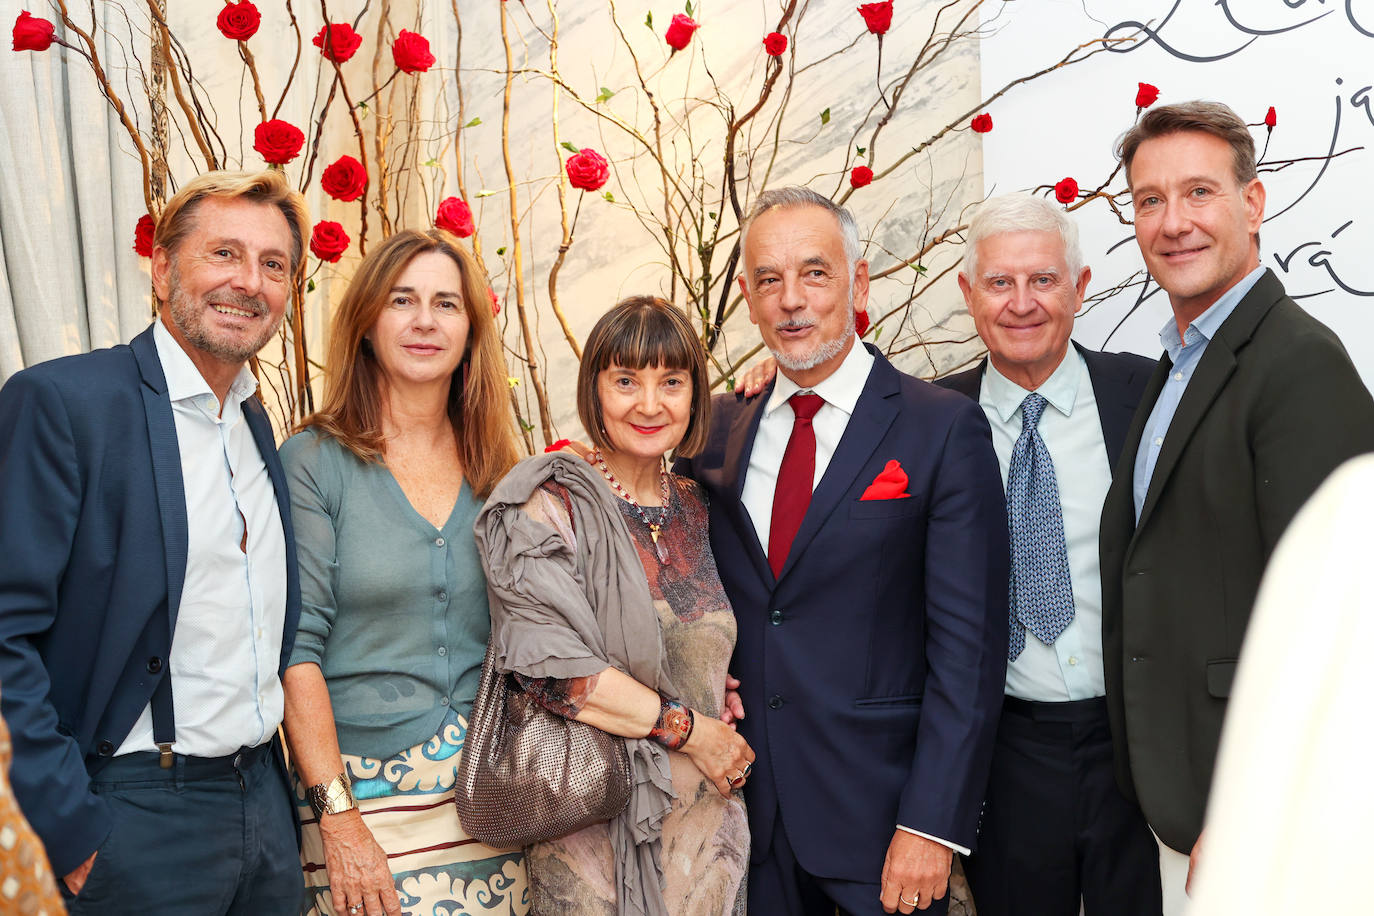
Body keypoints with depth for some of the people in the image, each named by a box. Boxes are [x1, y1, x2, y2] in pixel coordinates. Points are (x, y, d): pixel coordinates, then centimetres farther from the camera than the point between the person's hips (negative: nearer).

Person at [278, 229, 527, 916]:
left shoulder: (494, 469, 6)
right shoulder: (314, 461, -5)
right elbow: (296, 644, -10)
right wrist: (336, 815, -14)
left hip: (487, 792, 4)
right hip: (365, 793, -3)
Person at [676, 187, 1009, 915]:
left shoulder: (943, 429, -8)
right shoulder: (719, 429, 5)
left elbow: (968, 643, -11)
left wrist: (931, 825, -15)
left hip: (879, 809, -3)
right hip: (744, 800, 4)